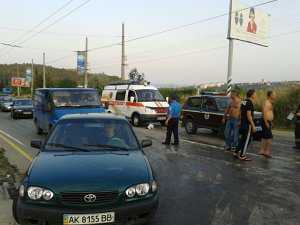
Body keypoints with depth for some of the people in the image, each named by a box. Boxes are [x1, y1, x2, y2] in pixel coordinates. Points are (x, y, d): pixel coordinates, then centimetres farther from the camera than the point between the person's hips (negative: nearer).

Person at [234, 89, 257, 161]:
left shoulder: (244, 102, 12)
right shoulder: (249, 103, -16)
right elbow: (249, 115, -21)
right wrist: (253, 126, -19)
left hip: (243, 123, 9)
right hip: (248, 124, -9)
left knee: (242, 139, 17)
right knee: (247, 140, -2)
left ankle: (236, 152, 20)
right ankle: (242, 156, 2)